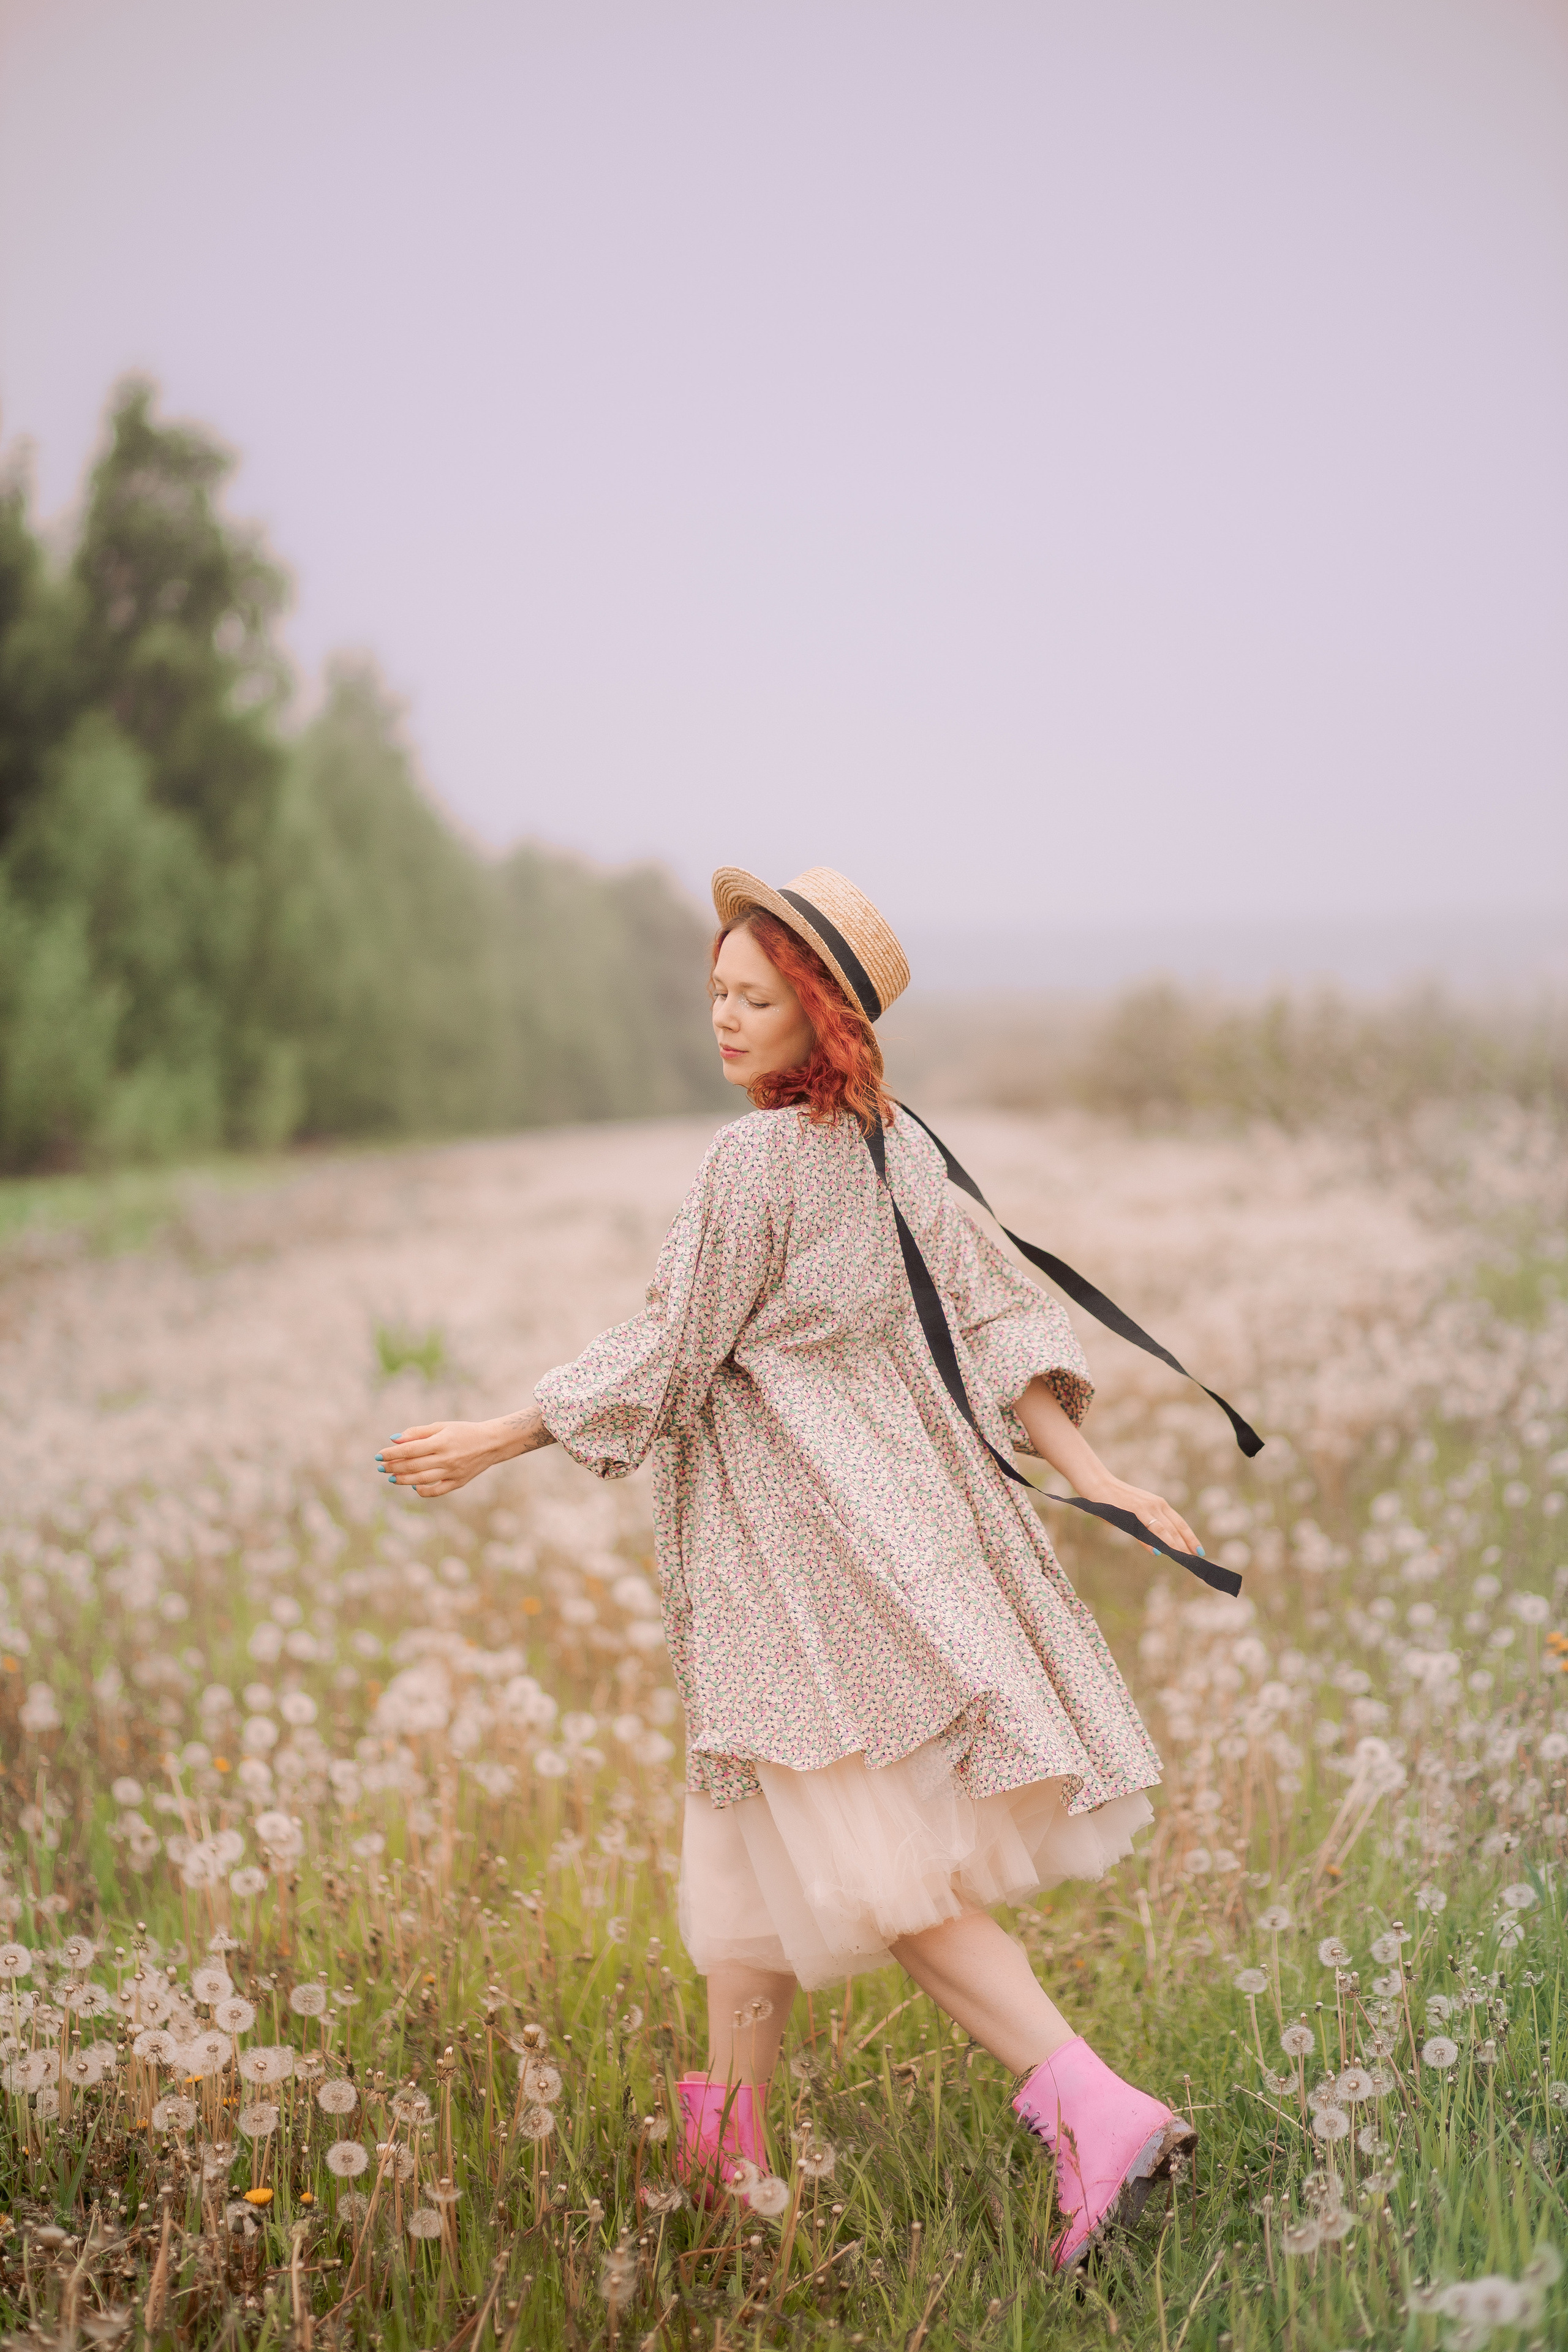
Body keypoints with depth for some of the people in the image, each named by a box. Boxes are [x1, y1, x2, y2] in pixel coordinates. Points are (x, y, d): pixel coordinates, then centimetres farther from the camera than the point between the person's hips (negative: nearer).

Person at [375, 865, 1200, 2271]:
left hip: (802, 1541, -9)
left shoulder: (759, 1161, -15)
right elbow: (996, 1318, 4)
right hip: (898, 1502, 9)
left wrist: (491, 1444, -5)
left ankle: (1096, 2106, -15)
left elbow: (668, 1361, -12)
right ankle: (730, 2125, 28)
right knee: (760, 1820, 18)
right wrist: (1094, 1478, 3)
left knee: (870, 1859, -6)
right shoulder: (899, 1146, 7)